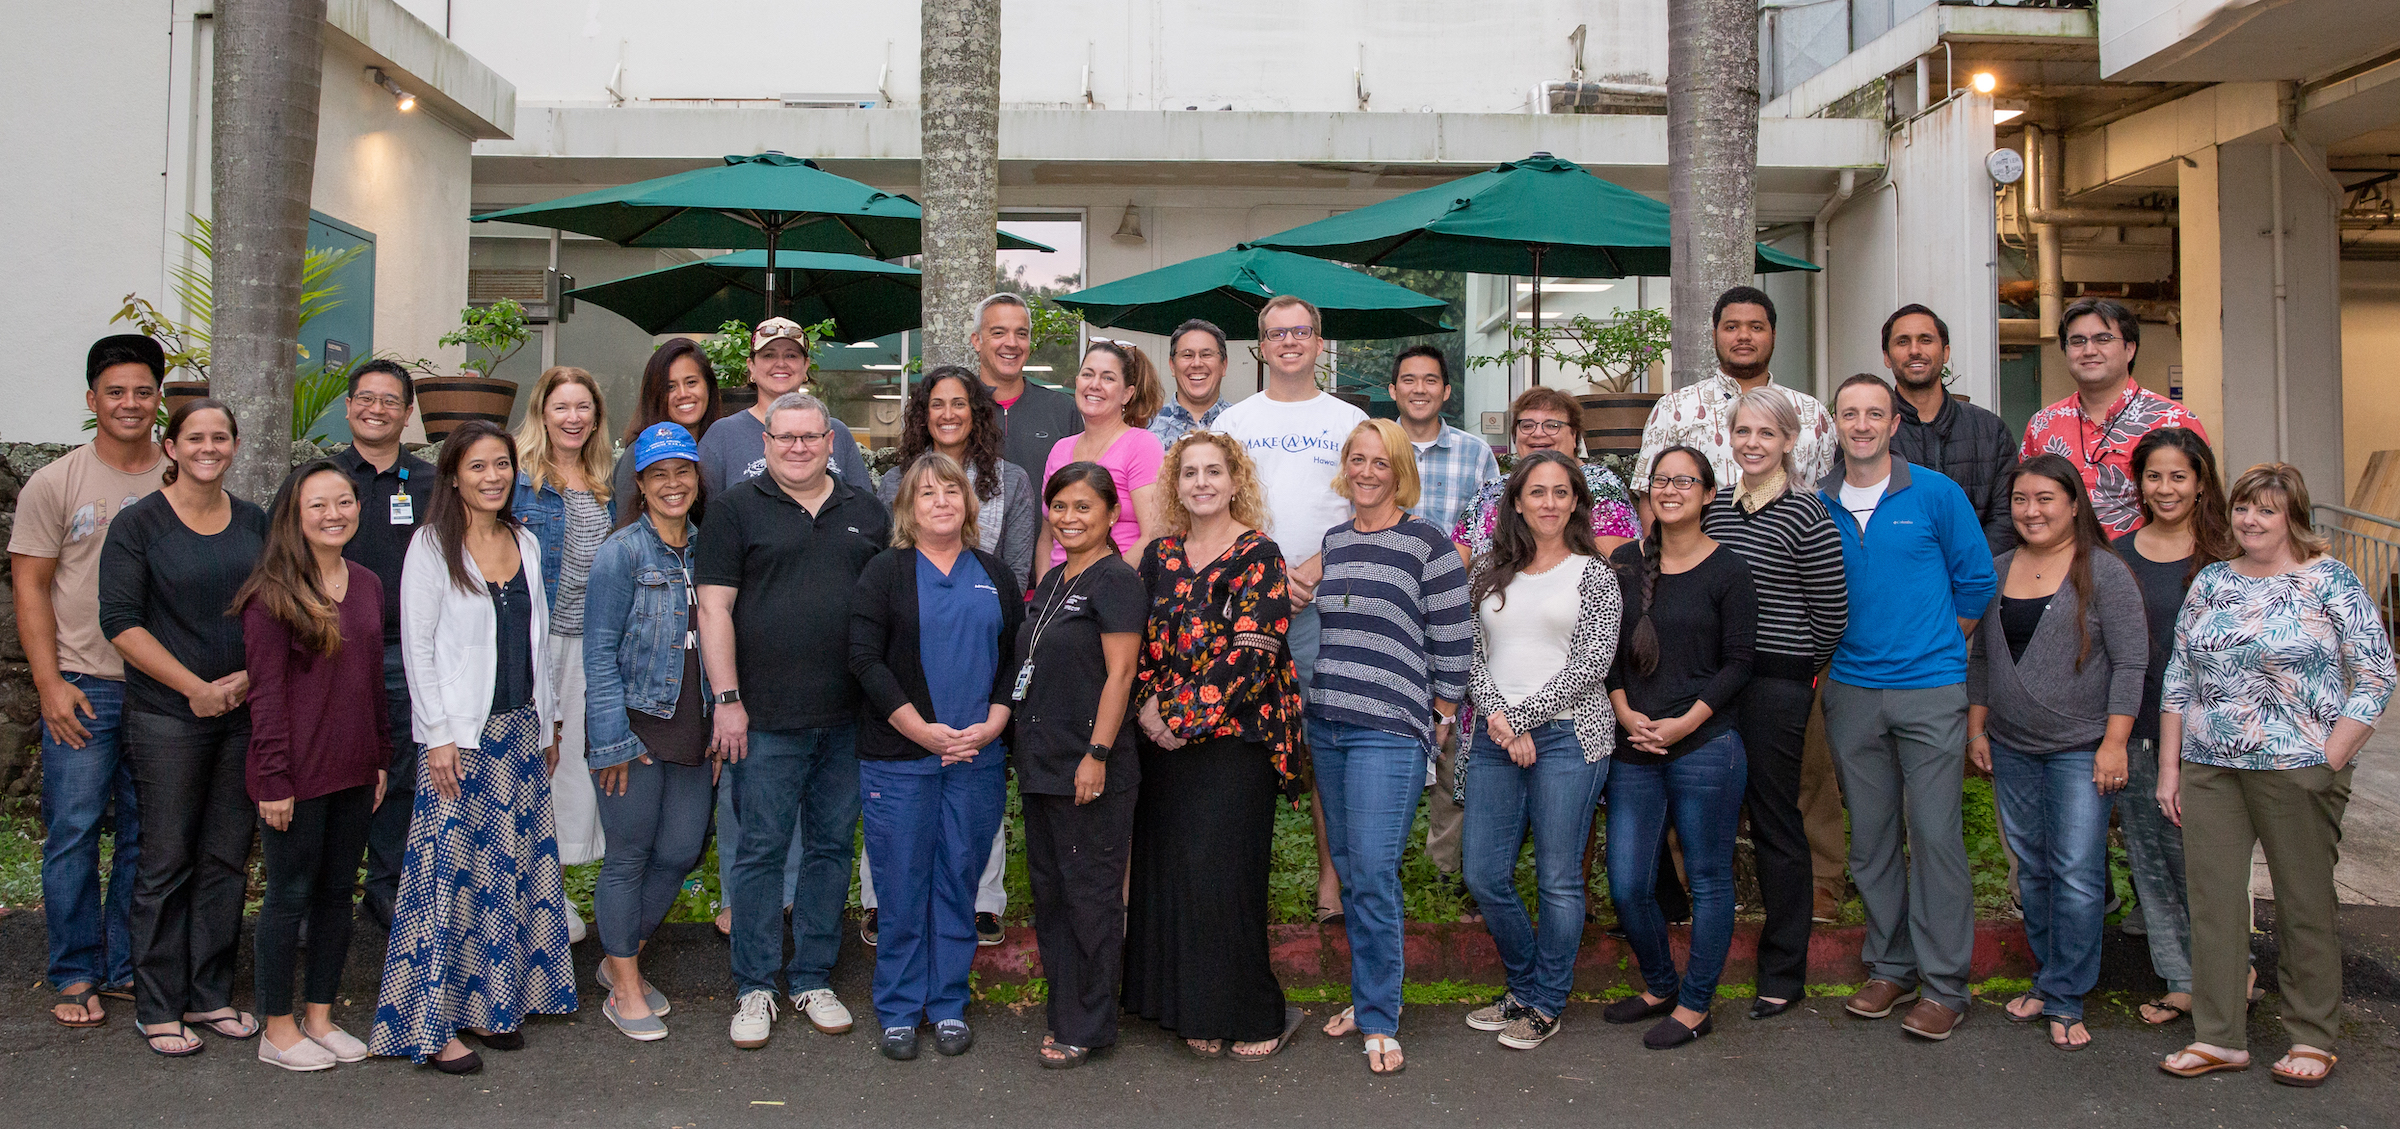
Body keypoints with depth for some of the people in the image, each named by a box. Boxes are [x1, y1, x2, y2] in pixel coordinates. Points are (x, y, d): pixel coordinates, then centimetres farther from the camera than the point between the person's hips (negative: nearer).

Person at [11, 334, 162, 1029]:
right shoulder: (55, 484, 1)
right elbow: (30, 587, -1)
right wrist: (50, 683, -9)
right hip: (83, 685, -2)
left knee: (147, 835, 8)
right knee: (73, 833, 0)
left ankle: (127, 967, 20)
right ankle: (76, 975, 13)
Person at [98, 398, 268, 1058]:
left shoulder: (255, 522, 9)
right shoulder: (139, 524, -4)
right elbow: (120, 621, -9)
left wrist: (252, 674, -5)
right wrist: (196, 687, -14)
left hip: (245, 711, 4)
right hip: (168, 717, -4)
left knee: (227, 857, 8)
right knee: (168, 861, 1)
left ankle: (210, 996, 20)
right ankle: (159, 1008, 13)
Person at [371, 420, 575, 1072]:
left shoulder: (525, 543, 11)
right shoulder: (433, 546, -6)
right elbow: (417, 647, -8)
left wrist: (546, 724, 14)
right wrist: (439, 736, -14)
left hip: (520, 729, 6)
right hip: (461, 734, -6)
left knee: (513, 866, 9)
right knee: (451, 870, -5)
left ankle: (490, 1003, 20)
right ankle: (431, 1023, 3)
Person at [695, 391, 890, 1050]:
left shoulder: (866, 512, 12)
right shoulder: (737, 509, 2)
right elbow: (715, 607, -3)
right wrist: (727, 699, -9)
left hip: (850, 717, 3)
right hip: (767, 719, -3)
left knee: (833, 845, 10)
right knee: (762, 849, 2)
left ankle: (813, 978, 22)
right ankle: (755, 988, 15)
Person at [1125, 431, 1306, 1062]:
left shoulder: (1259, 557, -5)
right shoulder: (1159, 556, 11)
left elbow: (1251, 655, -13)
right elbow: (1141, 642, 12)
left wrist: (1184, 717, -13)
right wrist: (1148, 706, -5)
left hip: (1235, 736, -5)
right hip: (1164, 740, 5)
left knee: (1223, 872, -5)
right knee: (1167, 867, 6)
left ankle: (1255, 1016, 9)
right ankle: (1192, 1011, 18)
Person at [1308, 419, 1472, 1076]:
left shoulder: (1427, 543, -4)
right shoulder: (1331, 542, 13)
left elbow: (1453, 636, -3)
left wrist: (1440, 714, -2)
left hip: (1390, 731, -6)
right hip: (1326, 726, 6)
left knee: (1373, 874, -9)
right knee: (1348, 870, 11)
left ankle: (1379, 1021, 2)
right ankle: (1370, 996, 25)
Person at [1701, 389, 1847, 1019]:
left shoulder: (1805, 514, -10)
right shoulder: (1716, 506, 10)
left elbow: (1831, 613, -7)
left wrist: (1798, 667, 3)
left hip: (1777, 684, -6)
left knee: (1775, 821, 2)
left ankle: (1783, 974, 15)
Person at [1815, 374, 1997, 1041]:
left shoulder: (1936, 494, -2)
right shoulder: (1817, 505, 5)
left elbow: (1977, 580, 6)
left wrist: (1938, 647, 9)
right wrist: (1836, 650, 12)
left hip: (1931, 691, -3)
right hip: (1851, 693, 3)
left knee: (1934, 834, -4)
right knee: (1871, 837, 9)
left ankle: (1944, 986, 6)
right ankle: (1890, 968, 22)